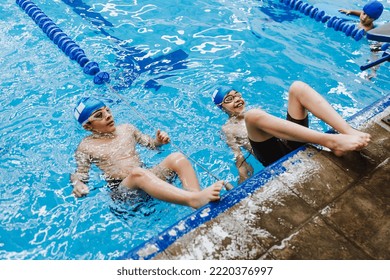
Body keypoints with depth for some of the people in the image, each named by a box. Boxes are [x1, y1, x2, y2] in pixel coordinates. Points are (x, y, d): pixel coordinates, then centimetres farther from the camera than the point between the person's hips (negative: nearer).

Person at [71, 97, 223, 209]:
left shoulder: (126, 129, 18)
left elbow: (150, 143, 22)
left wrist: (159, 141, 0)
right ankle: (194, 200, -58)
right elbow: (80, 173, 8)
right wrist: (77, 184, -14)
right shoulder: (86, 147, 8)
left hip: (147, 177, 5)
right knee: (137, 172, -40)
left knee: (177, 157, -22)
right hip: (121, 188, -5)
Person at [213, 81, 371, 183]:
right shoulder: (228, 129, 18)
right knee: (253, 115, -34)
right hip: (276, 158, -5)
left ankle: (349, 132, -31)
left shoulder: (254, 115, 33)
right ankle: (331, 141, -46)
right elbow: (239, 159, 6)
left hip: (292, 143, 6)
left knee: (298, 87, -10)